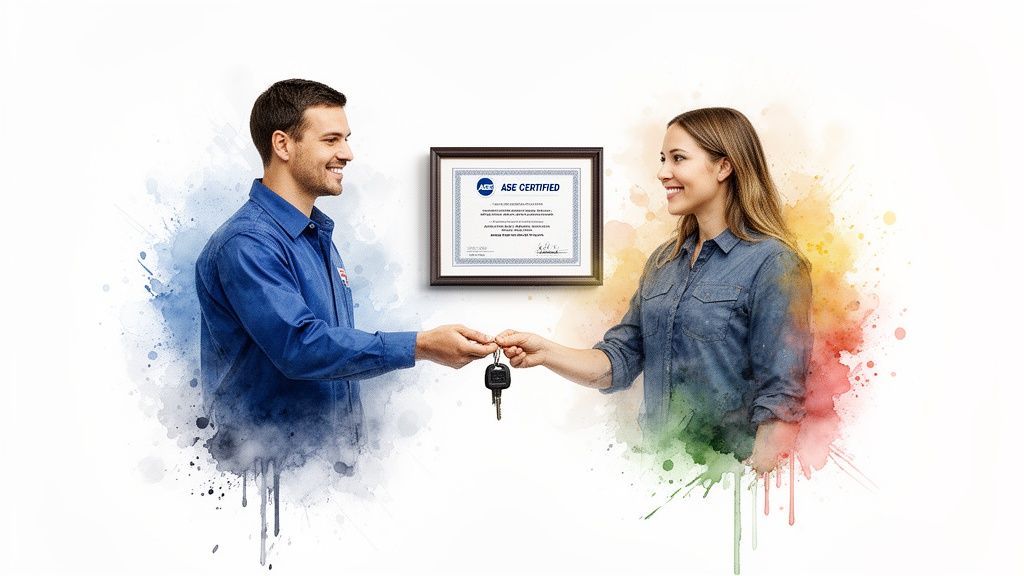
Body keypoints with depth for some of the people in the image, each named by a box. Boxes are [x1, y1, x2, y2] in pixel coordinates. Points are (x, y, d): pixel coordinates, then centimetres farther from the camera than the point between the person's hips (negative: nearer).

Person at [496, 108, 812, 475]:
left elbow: (781, 398, -13)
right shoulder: (663, 261, 12)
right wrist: (546, 352, -4)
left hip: (728, 473, -5)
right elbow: (620, 362, 10)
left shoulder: (772, 263, -9)